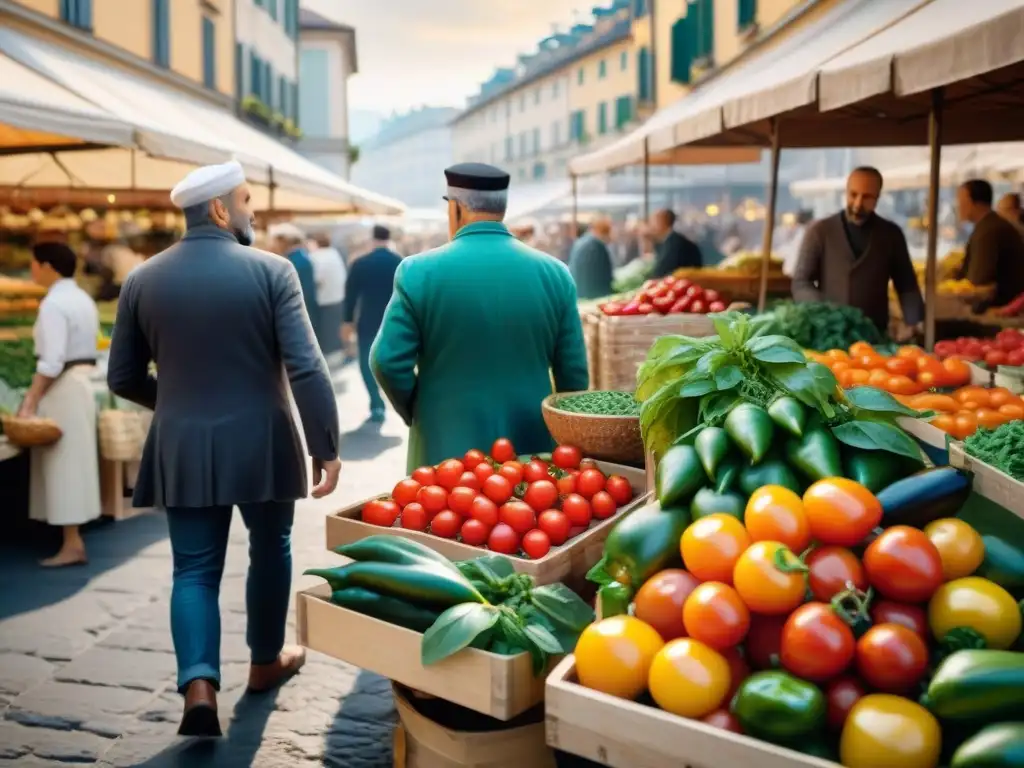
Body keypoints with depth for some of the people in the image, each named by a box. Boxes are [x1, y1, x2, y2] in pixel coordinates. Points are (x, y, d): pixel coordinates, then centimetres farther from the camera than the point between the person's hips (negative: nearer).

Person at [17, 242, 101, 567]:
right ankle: (74, 540, 19)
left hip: (61, 387, -9)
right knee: (73, 462, 13)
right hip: (82, 381, 9)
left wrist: (30, 402, -20)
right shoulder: (83, 299, 13)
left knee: (63, 464, -4)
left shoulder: (54, 303, -16)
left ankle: (72, 546, 0)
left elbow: (52, 360, -22)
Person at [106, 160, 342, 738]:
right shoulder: (271, 271, -9)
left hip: (184, 449, 2)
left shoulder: (143, 280, 2)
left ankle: (200, 686, -5)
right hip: (261, 444, -2)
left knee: (195, 569, 10)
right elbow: (306, 368, -16)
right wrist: (327, 447, -11)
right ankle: (267, 661, 34)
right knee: (270, 551, 19)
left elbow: (123, 378, 8)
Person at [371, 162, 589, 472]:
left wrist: (417, 413, 9)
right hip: (532, 450, 2)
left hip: (447, 449, -2)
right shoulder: (554, 273, -1)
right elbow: (574, 375, 1)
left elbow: (388, 361, -9)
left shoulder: (418, 271, -9)